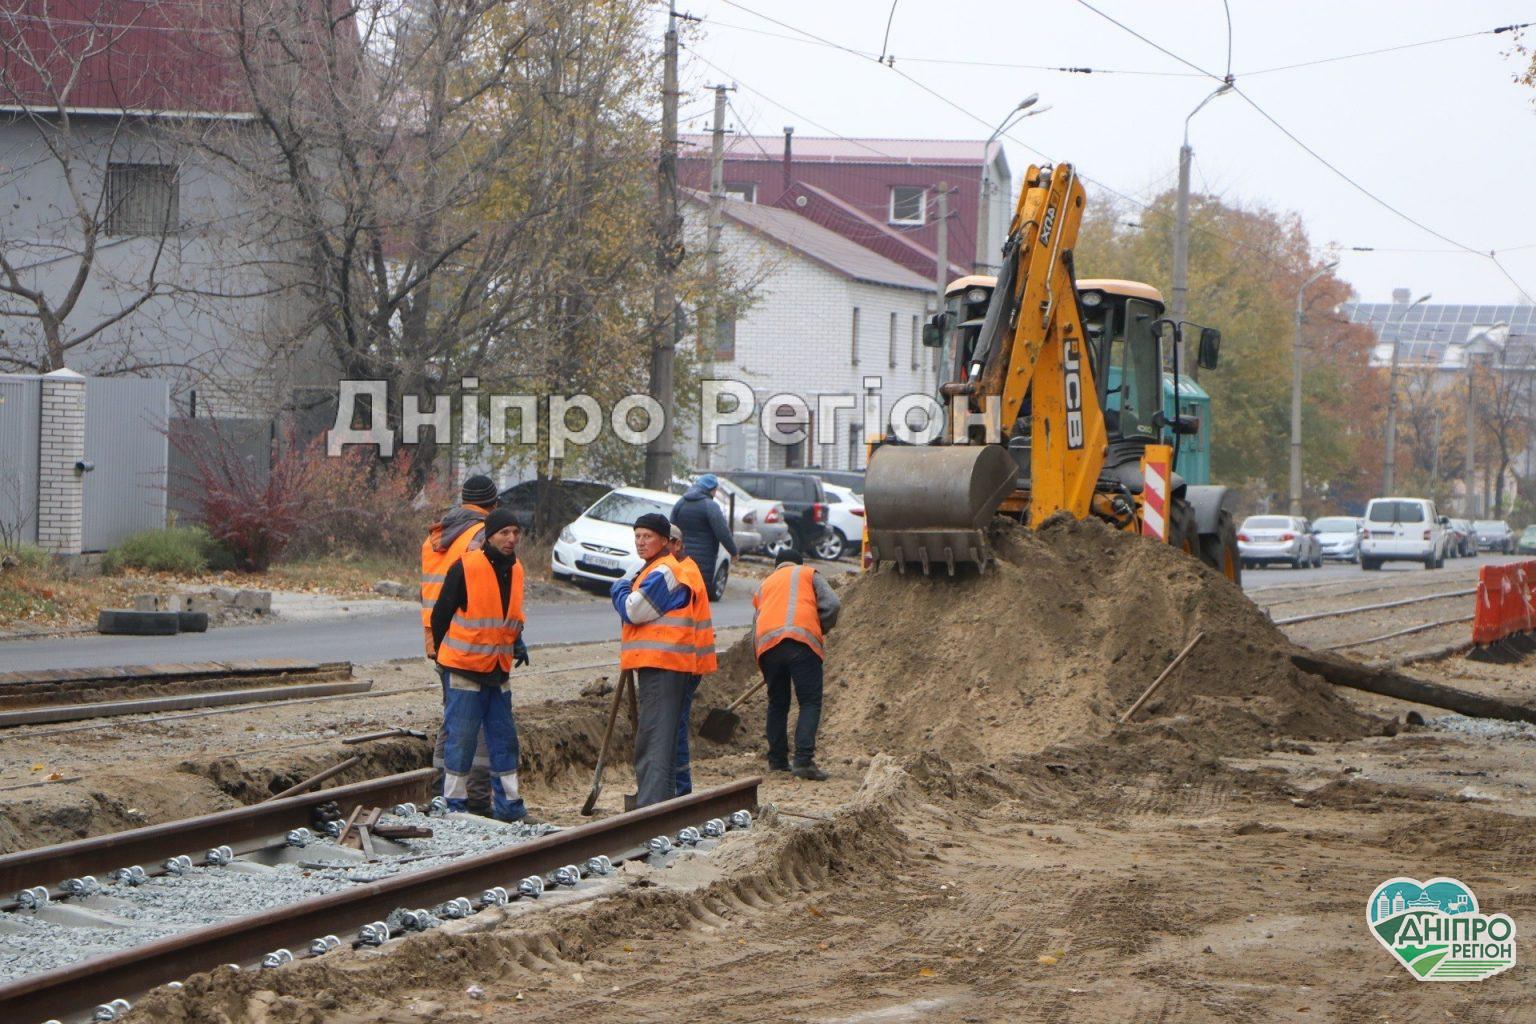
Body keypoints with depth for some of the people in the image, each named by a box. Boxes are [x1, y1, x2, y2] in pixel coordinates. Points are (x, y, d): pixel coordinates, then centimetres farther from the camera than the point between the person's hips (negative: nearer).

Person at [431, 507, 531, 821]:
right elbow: (441, 614, -6)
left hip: (499, 671, 7)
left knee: (504, 737, 9)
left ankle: (507, 804, 16)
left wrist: (516, 642, 11)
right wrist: (443, 653, 1)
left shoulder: (514, 570, 8)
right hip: (465, 669, -7)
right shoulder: (466, 568, -14)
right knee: (461, 739, -3)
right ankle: (455, 804, 5)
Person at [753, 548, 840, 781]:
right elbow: (833, 605, 7)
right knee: (810, 702, -3)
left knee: (777, 704, 17)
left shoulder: (765, 585, 32)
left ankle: (777, 760, 19)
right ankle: (803, 760, -17)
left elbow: (755, 626, 26)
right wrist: (822, 629, 23)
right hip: (802, 639, -4)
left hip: (767, 644, 4)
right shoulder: (808, 574, 22)